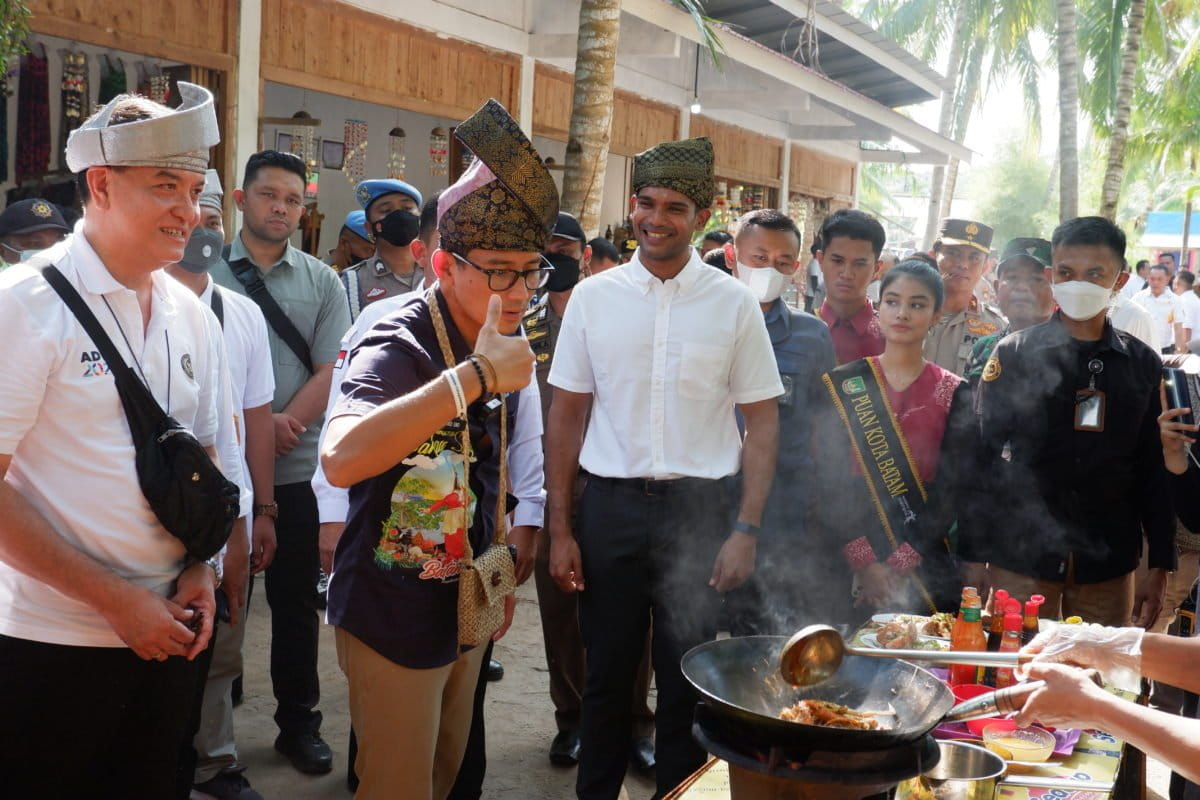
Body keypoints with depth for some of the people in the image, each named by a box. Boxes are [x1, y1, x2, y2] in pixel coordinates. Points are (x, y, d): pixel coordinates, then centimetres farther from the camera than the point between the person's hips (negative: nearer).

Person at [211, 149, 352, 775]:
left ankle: (299, 723, 25)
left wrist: (283, 424, -14)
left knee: (296, 601, 11)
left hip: (298, 470, 2)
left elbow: (331, 372, 0)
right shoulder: (206, 273, -1)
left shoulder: (321, 282, 6)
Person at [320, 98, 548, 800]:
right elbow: (341, 460, -42)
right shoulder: (399, 348, -22)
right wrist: (475, 375, -42)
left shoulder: (505, 350, 3)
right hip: (395, 615, -8)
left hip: (466, 608, 8)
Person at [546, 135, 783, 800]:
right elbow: (566, 416, 5)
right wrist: (559, 527, 1)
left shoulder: (734, 304, -1)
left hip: (697, 507, -1)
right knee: (606, 674, 11)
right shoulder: (593, 297, 2)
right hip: (610, 504, 1)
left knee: (687, 682, 9)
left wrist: (747, 530, -6)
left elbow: (762, 422, 1)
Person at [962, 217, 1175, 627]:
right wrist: (973, 556, -5)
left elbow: (1154, 471, 8)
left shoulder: (1143, 364, 5)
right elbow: (981, 459, -3)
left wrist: (1159, 566, 6)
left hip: (1108, 564, 2)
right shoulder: (1015, 354, -3)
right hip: (1021, 559, -2)